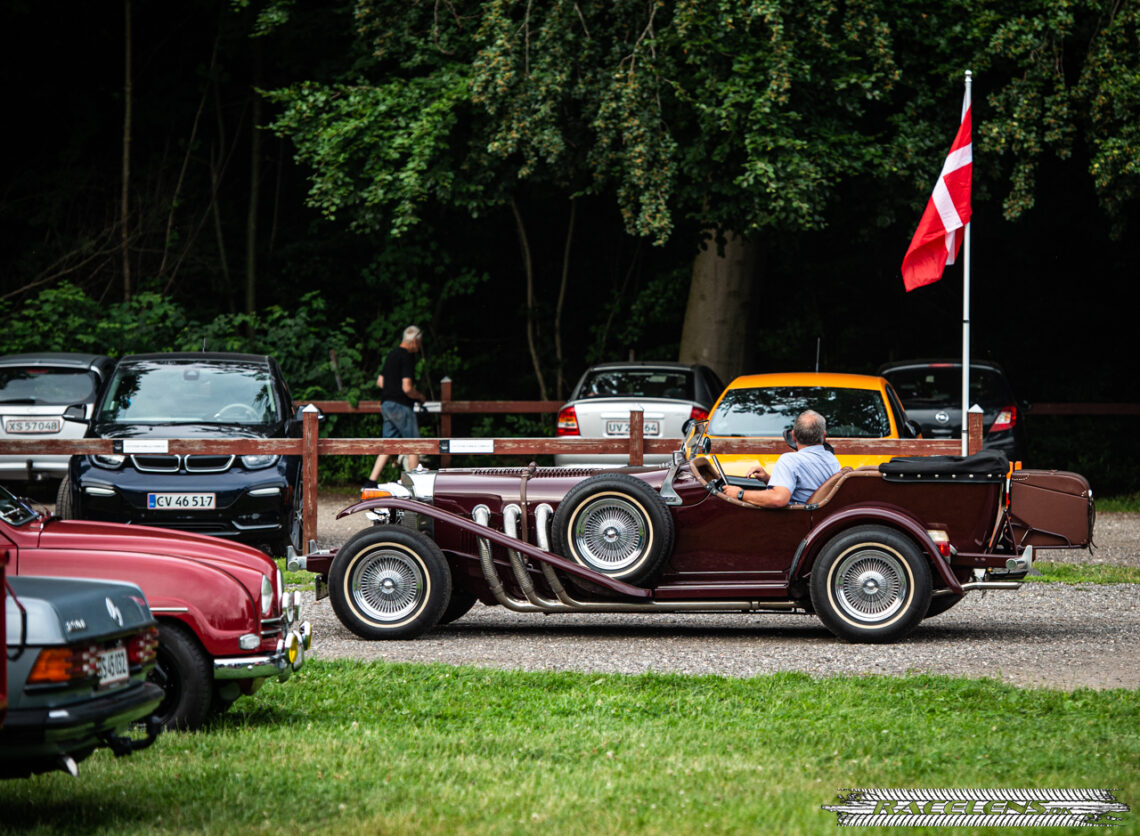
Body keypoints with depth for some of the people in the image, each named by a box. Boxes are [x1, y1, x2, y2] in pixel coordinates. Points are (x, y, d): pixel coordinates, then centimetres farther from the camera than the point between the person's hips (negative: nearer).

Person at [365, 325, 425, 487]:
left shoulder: (392, 354, 15)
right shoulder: (407, 357, -14)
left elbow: (380, 381, 21)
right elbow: (407, 388, -20)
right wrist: (420, 396, -3)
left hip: (386, 405, 9)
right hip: (401, 406, -9)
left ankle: (371, 481, 3)